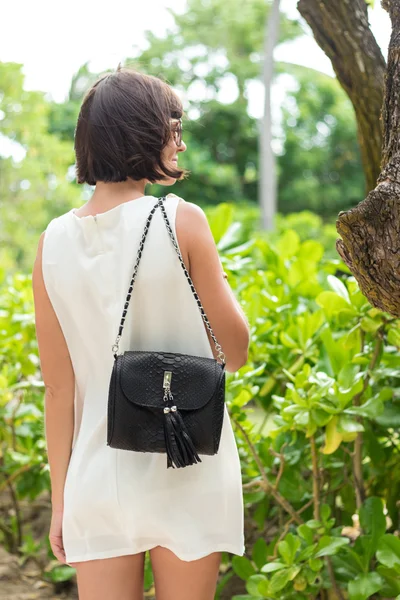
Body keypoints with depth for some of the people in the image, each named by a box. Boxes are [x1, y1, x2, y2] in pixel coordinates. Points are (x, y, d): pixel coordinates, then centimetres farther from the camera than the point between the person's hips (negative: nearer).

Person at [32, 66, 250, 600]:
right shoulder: (180, 220, -10)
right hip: (186, 474, -3)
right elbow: (235, 351, -3)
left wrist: (61, 496, 10)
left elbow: (59, 389, 3)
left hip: (98, 472, 3)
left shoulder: (54, 241, 0)